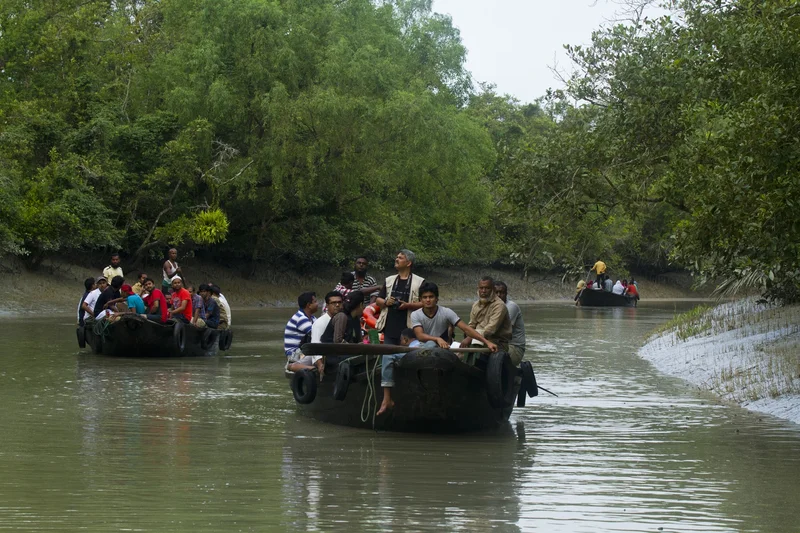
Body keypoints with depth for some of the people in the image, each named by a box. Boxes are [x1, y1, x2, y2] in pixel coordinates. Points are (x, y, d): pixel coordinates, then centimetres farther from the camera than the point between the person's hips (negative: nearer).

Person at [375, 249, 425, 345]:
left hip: (408, 329, -4)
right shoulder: (389, 280, 17)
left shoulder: (419, 282, 2)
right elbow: (378, 300, 20)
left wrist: (408, 305, -18)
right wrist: (386, 302, -3)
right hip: (389, 328, 4)